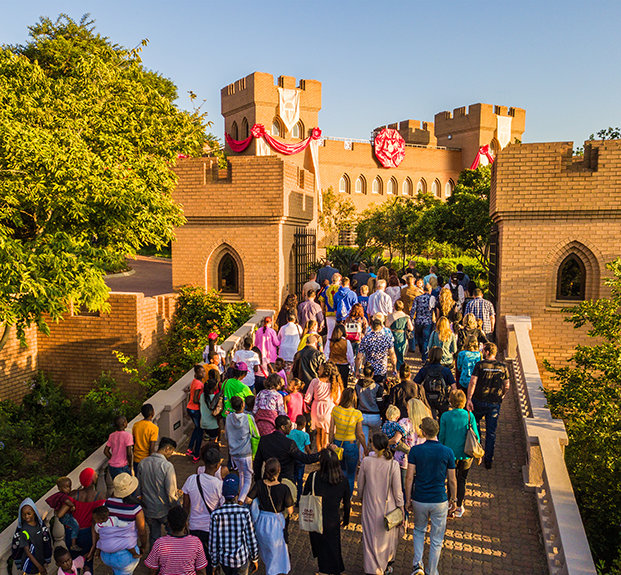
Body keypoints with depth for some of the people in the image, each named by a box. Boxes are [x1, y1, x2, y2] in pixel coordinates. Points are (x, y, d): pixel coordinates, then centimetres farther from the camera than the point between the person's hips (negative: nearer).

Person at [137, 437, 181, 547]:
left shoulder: (142, 463, -5)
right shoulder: (167, 466, -23)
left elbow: (140, 487, 5)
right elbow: (171, 493, -21)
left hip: (148, 510, 5)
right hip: (165, 511, -5)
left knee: (154, 537, 21)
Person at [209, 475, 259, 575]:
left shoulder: (216, 514, -17)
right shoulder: (245, 512, -18)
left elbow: (213, 542, -9)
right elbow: (251, 538, -9)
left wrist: (214, 562, 7)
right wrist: (255, 558, 6)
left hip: (224, 559, 2)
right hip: (242, 558, -2)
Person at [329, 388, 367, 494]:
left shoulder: (335, 410, -12)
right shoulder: (357, 414, -17)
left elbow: (331, 430, -4)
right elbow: (360, 434, -8)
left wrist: (330, 443, 12)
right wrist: (365, 448, 7)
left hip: (337, 444, 3)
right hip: (351, 446, -3)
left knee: (342, 471, 28)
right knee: (350, 476, 16)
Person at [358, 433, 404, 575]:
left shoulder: (366, 462, -16)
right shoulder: (393, 464, -19)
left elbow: (360, 485, -2)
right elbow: (397, 491, -12)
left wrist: (362, 496, 18)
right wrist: (401, 507, 3)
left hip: (370, 506, 0)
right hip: (388, 506, 0)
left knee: (371, 537, 15)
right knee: (387, 536, 23)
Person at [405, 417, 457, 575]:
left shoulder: (415, 451, -10)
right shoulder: (447, 452, -9)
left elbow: (409, 477, -9)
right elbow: (452, 481, -2)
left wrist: (408, 499, 2)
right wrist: (454, 500, 12)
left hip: (419, 501, 1)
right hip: (439, 501, 0)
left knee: (419, 531, 25)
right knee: (436, 540, 16)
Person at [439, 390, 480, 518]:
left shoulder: (445, 416, -12)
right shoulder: (469, 416, -10)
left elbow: (442, 436, -6)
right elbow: (476, 436, -5)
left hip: (450, 453, 0)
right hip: (466, 455, 0)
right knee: (462, 480, 17)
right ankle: (459, 507, 23)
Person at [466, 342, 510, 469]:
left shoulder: (480, 365, -10)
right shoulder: (502, 367, 0)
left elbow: (472, 383, -17)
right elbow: (506, 386, 4)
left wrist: (469, 399, -16)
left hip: (479, 401, -2)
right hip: (495, 404, 2)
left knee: (475, 423, 23)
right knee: (491, 432, 8)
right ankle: (488, 460, 8)